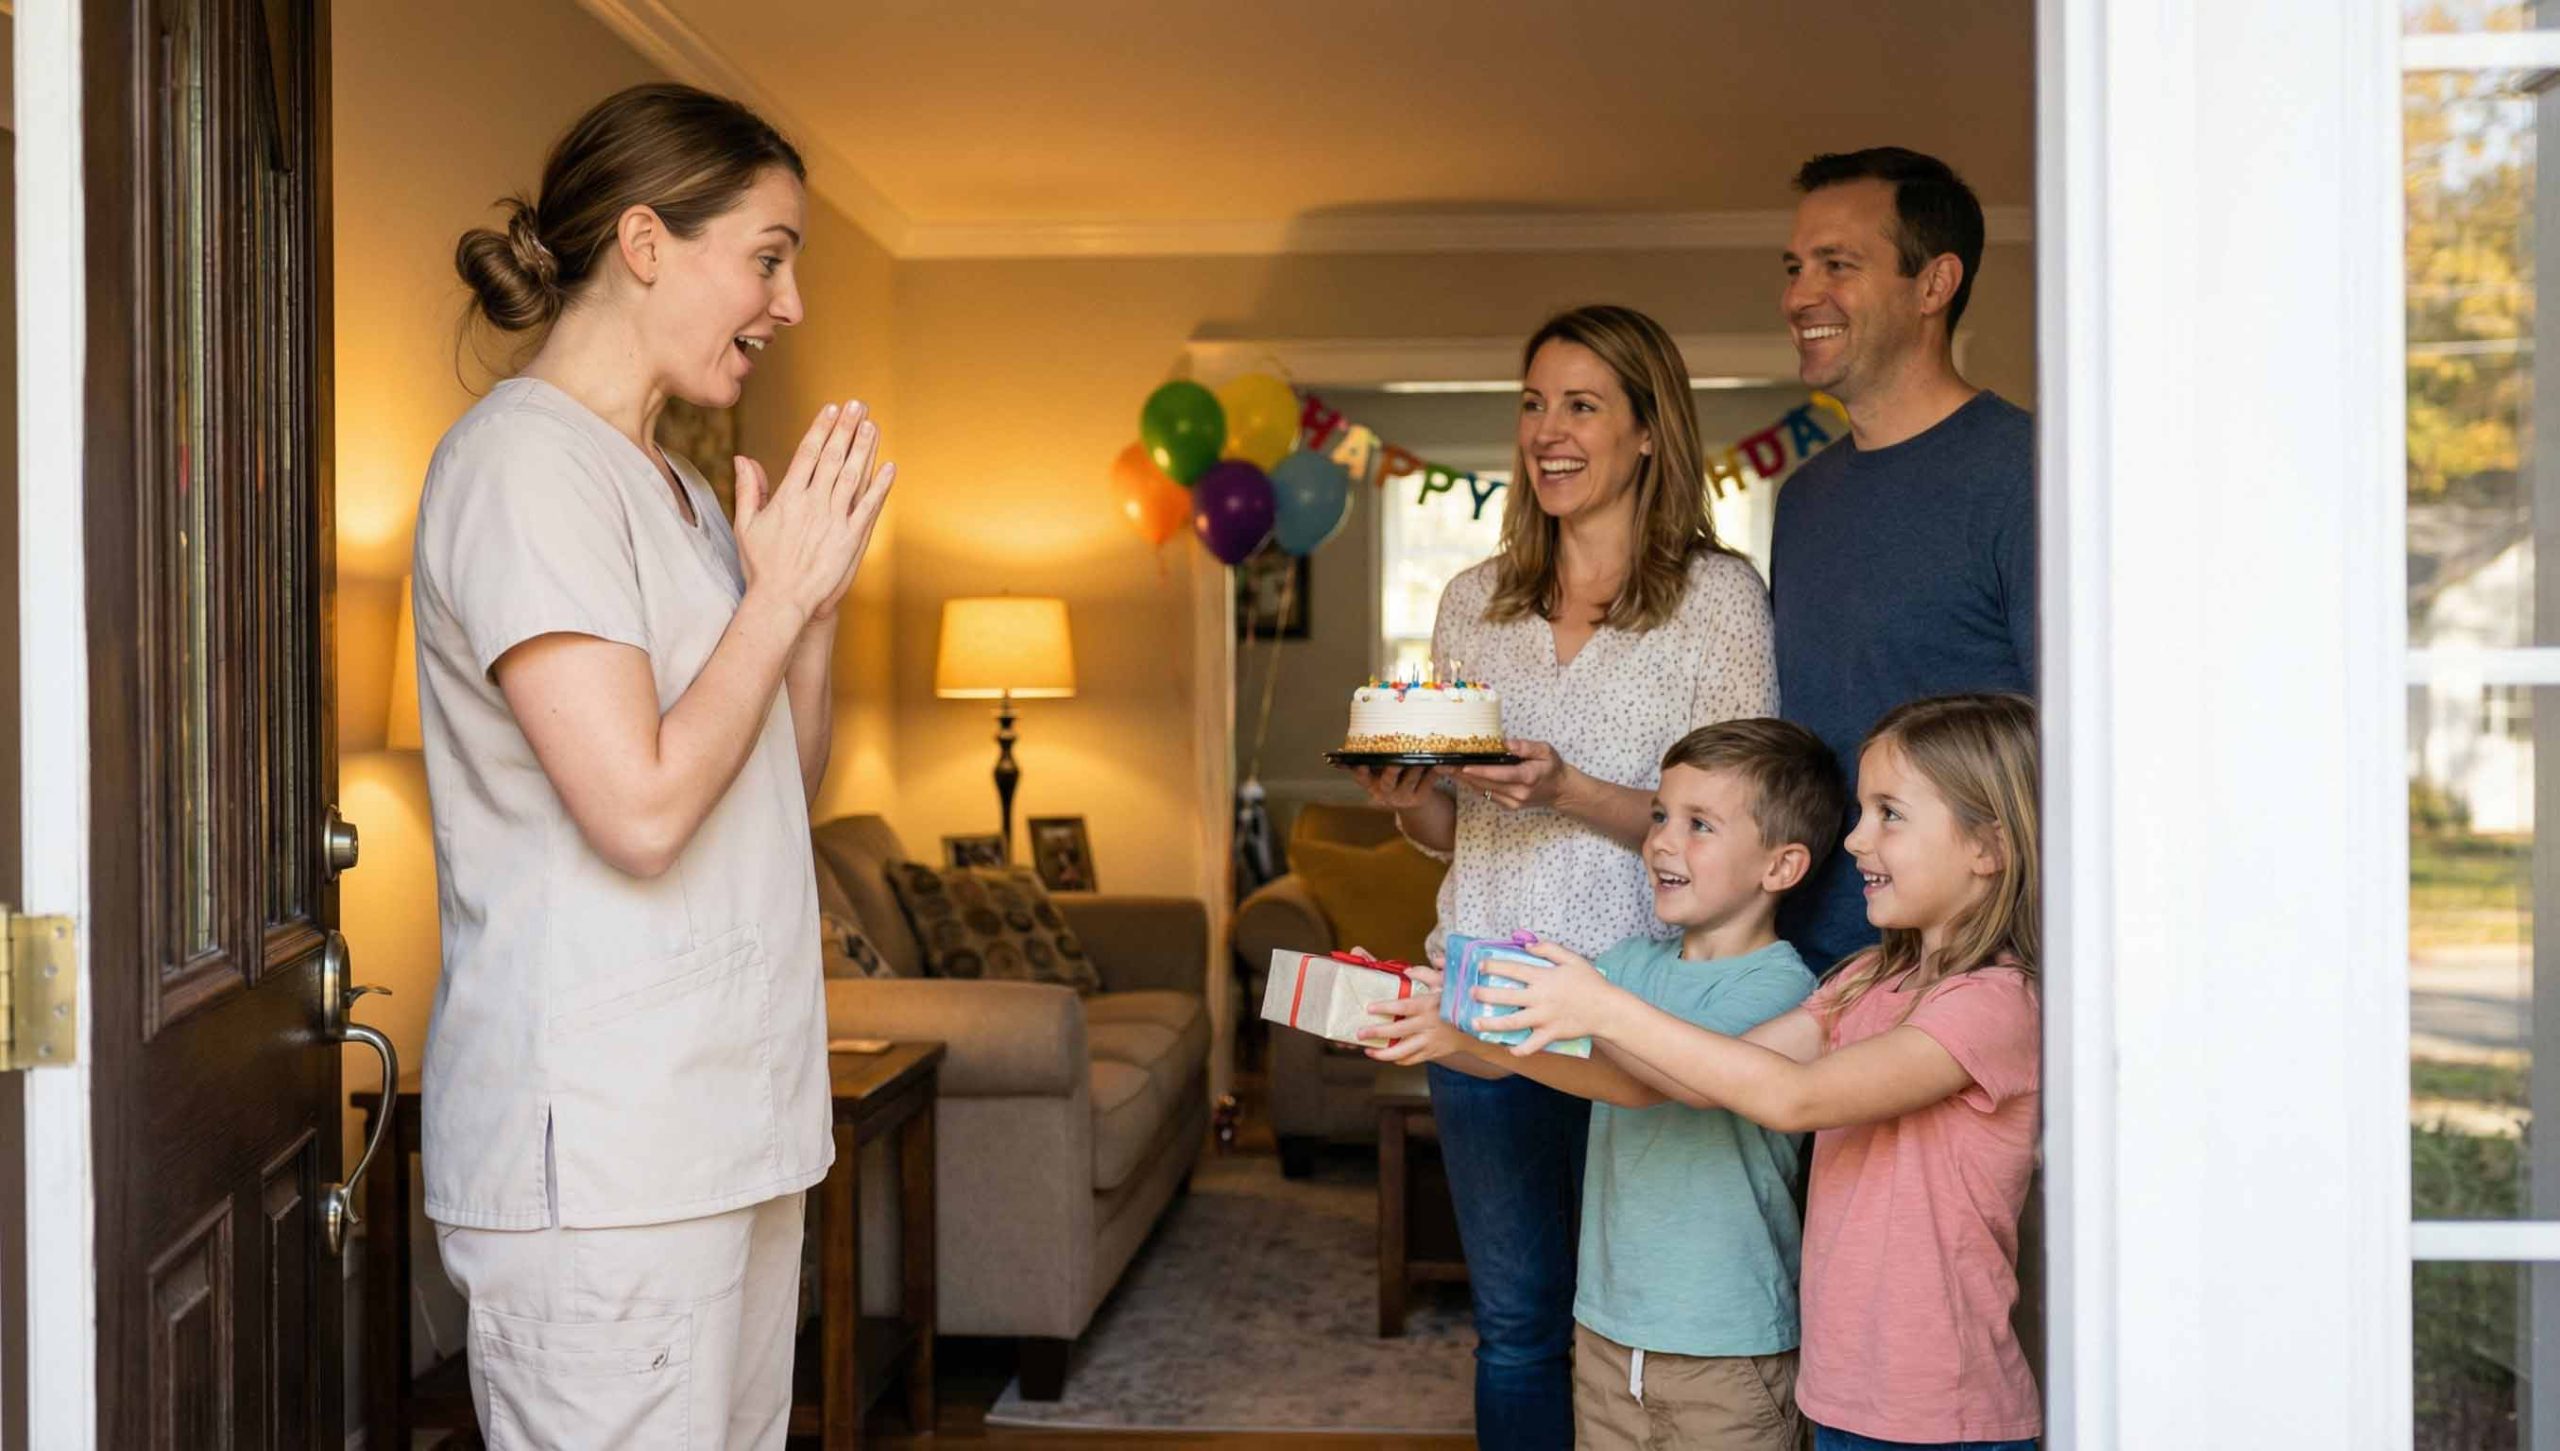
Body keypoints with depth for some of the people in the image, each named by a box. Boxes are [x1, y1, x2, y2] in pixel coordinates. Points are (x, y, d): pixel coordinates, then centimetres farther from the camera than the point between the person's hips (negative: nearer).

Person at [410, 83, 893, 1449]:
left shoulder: (674, 486, 17)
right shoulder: (520, 461, -11)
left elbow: (782, 788, 19)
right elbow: (640, 808, -20)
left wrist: (818, 593, 5)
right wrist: (780, 590, -10)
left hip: (727, 1119, 9)